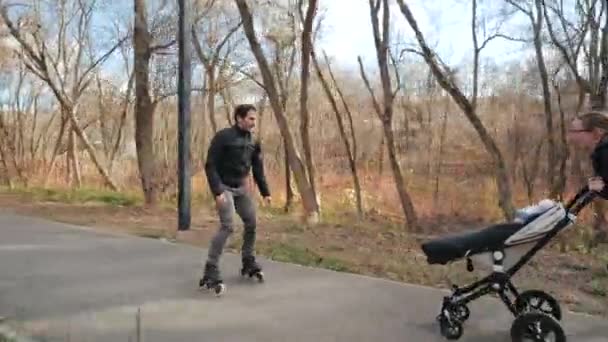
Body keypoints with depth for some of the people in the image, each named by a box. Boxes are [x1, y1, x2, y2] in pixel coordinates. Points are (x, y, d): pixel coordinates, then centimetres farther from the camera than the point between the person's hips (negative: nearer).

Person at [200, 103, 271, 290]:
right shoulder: (223, 137, -16)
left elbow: (258, 169, 11)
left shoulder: (253, 141, 4)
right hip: (224, 187, -7)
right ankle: (210, 270, -13)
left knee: (251, 223, 8)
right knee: (227, 226, -18)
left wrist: (265, 192, 9)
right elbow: (210, 165, -18)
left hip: (242, 188, 7)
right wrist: (217, 192, -25)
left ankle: (248, 262, 25)